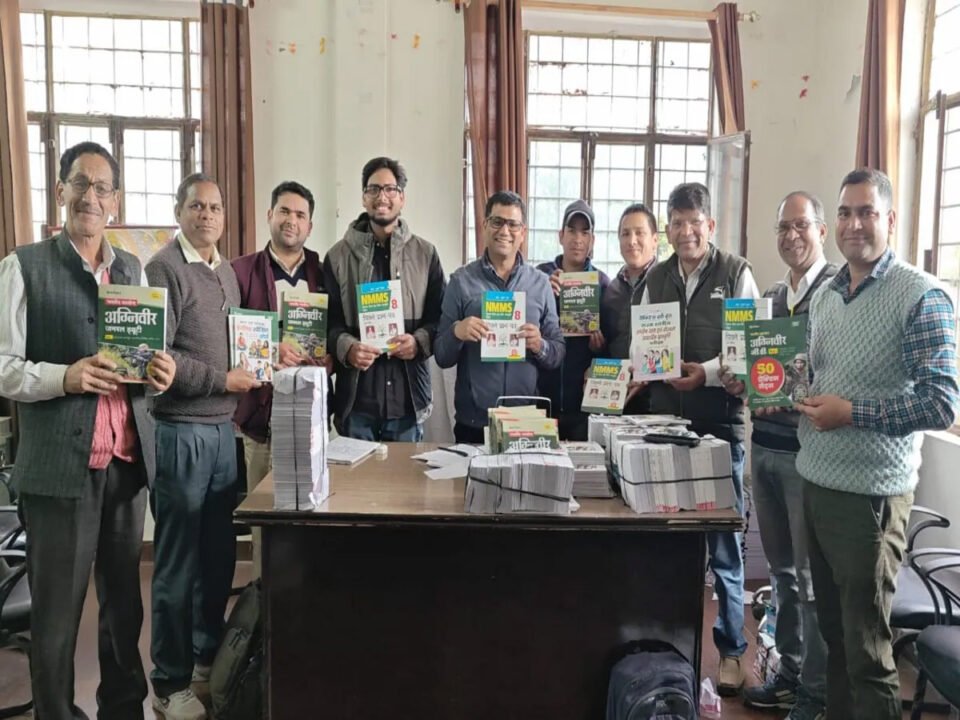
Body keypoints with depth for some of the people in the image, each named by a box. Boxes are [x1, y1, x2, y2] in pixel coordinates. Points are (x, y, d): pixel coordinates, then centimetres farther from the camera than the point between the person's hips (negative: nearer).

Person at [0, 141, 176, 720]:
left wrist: (161, 373, -5)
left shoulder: (133, 269, 11)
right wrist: (65, 376, -23)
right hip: (59, 463, -4)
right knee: (57, 607, 8)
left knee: (124, 596, 16)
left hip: (129, 459, 5)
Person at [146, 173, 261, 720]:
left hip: (223, 428, 7)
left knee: (220, 551, 15)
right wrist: (222, 380, -15)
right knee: (179, 561, 3)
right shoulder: (165, 269, -10)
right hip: (182, 430, -7)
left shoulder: (227, 272, 15)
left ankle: (209, 655, 33)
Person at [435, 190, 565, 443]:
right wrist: (456, 333, -19)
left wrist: (539, 346, -14)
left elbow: (558, 354, 7)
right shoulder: (462, 281, -1)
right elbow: (442, 357, 1)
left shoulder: (541, 283, 3)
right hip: (473, 420, -1)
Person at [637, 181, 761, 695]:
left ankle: (731, 649, 23)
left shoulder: (736, 274, -2)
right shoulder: (655, 279, 11)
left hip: (720, 425, -4)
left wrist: (706, 374, -20)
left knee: (723, 545, 6)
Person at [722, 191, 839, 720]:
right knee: (781, 569, 17)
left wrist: (798, 395, -27)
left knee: (813, 574, 5)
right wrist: (740, 382, -1)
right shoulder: (771, 295, 13)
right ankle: (789, 670, 32)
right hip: (764, 445, 7)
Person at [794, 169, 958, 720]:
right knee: (833, 631, 20)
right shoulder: (825, 295, 11)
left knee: (867, 649, 5)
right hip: (816, 482, 7)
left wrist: (850, 414, -18)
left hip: (871, 493, -7)